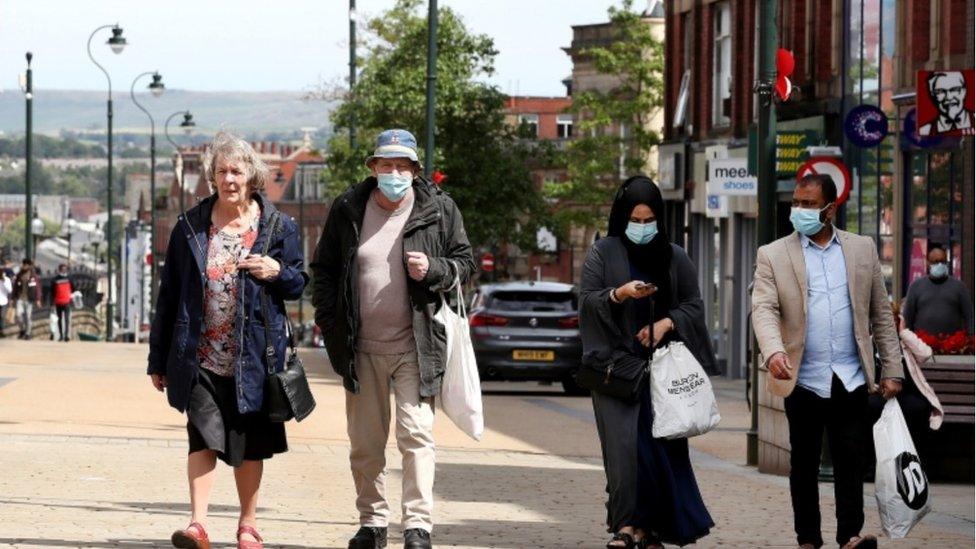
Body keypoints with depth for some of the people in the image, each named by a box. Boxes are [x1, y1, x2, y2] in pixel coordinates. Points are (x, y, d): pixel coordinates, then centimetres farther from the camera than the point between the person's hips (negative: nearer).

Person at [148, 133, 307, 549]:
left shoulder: (277, 227, 5)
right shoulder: (191, 226, 6)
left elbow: (299, 284, 12)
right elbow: (168, 295, 8)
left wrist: (277, 272, -13)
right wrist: (159, 359, 8)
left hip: (252, 356, 0)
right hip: (200, 355, 0)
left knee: (249, 441, 7)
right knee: (203, 435, -11)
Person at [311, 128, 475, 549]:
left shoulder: (439, 210, 0)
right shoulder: (347, 210, 4)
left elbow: (464, 263, 7)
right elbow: (323, 269, 13)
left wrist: (433, 270, -13)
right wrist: (329, 322, 3)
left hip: (415, 345, -2)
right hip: (362, 348, 3)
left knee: (416, 433, -10)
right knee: (364, 442, 9)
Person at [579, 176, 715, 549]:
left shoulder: (675, 258, 11)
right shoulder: (603, 252, 5)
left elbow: (694, 305, 10)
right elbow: (587, 301, -1)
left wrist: (666, 323, -9)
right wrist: (620, 293, -19)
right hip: (618, 361, -2)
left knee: (661, 443, -3)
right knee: (624, 441, -14)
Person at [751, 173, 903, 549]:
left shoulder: (863, 249, 9)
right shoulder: (773, 256, 3)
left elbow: (881, 314, 10)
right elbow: (764, 309, -9)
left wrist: (892, 370, 5)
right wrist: (774, 351, -28)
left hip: (851, 377, 1)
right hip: (803, 378, -1)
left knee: (850, 457, -4)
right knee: (804, 462, 6)